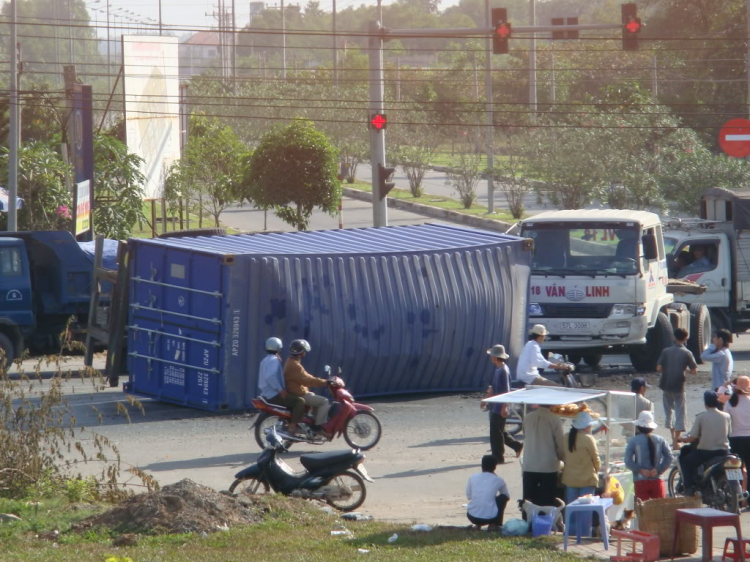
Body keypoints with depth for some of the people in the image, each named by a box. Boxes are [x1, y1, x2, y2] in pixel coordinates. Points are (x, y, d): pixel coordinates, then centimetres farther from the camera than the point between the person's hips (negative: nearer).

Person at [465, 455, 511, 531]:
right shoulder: (498, 480, 6)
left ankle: (478, 525, 18)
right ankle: (494, 525, 18)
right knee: (503, 497, 25)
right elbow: (507, 496, 24)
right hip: (490, 517, -3)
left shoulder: (472, 477, 8)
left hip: (473, 517, 3)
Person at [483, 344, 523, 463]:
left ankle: (498, 457, 4)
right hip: (495, 406, 10)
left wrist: (504, 407, -23)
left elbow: (506, 391, -21)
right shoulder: (498, 369, 10)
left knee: (496, 433, -3)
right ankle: (517, 445, 24)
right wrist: (486, 399, 27)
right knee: (498, 431, 16)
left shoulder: (503, 371, -19)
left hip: (499, 408, -10)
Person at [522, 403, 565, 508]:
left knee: (528, 503, 7)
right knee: (547, 503, 3)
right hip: (548, 467, -3)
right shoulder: (554, 420, -11)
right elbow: (560, 443, -7)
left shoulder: (528, 418, 0)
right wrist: (561, 456, 14)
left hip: (529, 467, 3)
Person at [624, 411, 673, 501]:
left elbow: (628, 461, -10)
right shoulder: (660, 440, 4)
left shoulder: (634, 441, -2)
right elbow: (669, 457, -4)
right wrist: (659, 470, -5)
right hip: (657, 480, 2)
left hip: (641, 481, -2)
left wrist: (640, 470, -8)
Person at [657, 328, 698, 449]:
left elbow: (659, 368, -4)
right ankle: (676, 441, -2)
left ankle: (673, 438, 21)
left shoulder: (666, 351, -2)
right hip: (679, 387, -3)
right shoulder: (687, 353, -8)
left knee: (669, 411, 18)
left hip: (666, 386, 3)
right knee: (680, 413, 4)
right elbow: (694, 371, -6)